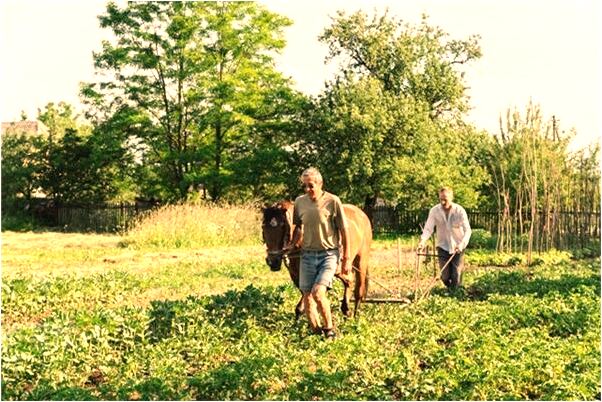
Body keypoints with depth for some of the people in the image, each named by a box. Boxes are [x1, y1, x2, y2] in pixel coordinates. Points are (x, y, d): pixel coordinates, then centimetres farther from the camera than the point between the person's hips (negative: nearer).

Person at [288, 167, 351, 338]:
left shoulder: (332, 201, -9)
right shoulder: (299, 202, 3)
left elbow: (344, 231, -4)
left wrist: (346, 259, -4)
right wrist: (291, 245, 9)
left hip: (328, 254, -4)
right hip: (307, 254, 5)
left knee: (318, 292, -19)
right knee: (307, 296, 3)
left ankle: (329, 328, 4)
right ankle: (316, 331, 21)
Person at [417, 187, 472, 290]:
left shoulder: (460, 211, -17)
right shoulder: (434, 211, -12)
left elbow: (467, 230, -22)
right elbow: (428, 228, -17)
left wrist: (462, 244, -39)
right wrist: (422, 241, -36)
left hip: (458, 247, -2)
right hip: (443, 246, 2)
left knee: (456, 275, -4)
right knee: (445, 276, 2)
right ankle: (450, 289, 33)